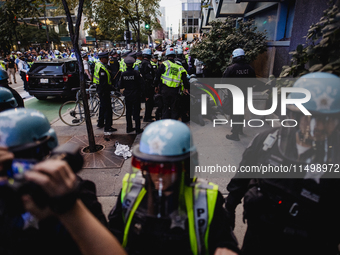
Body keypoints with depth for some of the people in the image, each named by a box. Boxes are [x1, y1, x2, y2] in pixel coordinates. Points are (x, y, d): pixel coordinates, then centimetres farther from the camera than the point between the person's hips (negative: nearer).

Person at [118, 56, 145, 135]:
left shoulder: (123, 74, -5)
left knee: (128, 112, 14)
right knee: (136, 112, 5)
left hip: (127, 96, 3)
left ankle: (129, 128, 22)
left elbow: (121, 86, 0)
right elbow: (141, 84, -10)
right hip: (136, 95, -3)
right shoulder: (136, 73, -14)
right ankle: (138, 129, 10)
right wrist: (142, 93, 4)